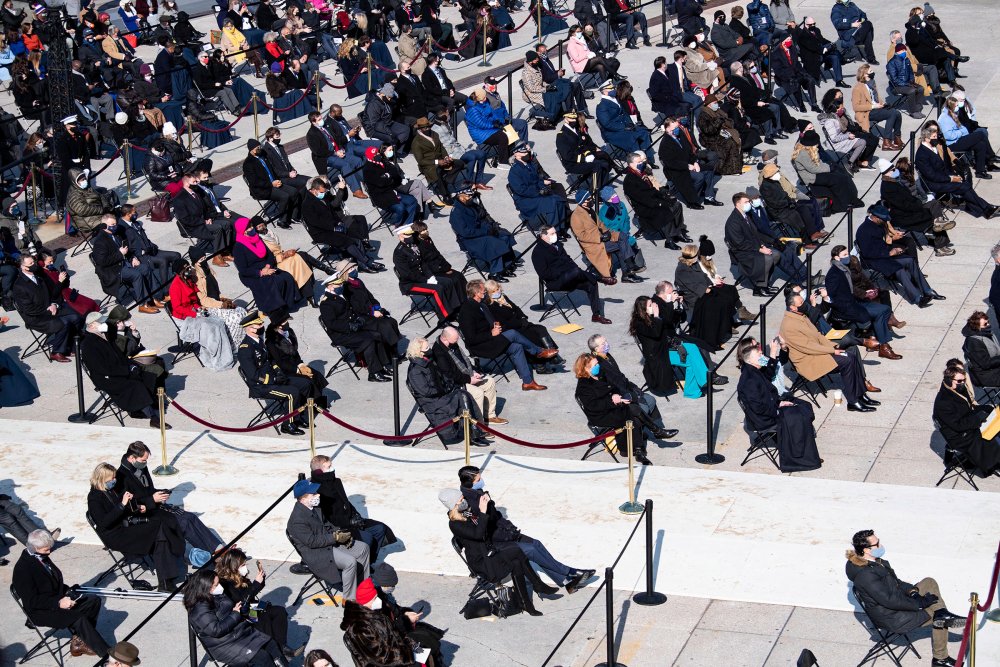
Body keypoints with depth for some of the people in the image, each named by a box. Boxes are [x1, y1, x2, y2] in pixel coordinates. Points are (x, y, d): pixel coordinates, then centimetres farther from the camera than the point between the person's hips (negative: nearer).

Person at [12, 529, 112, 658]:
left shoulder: (42, 557, 3)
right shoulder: (23, 568, -22)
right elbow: (31, 601, -23)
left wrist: (67, 592, 2)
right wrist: (58, 603, -27)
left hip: (58, 599, 9)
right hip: (41, 612, -9)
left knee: (94, 601, -1)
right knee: (79, 619, -26)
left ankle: (79, 641, -3)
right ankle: (107, 654, -19)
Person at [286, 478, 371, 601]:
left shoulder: (314, 508, 3)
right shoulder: (297, 520, -26)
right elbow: (312, 541, -26)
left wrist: (340, 532, -1)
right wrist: (335, 537, -22)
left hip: (329, 540, 10)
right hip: (316, 553, -10)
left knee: (363, 548, 7)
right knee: (350, 562, -26)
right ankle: (349, 599, -11)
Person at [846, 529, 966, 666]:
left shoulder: (876, 561, 0)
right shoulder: (865, 575, -31)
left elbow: (895, 582, 12)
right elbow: (889, 600, -31)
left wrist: (912, 590, -7)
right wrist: (920, 603, -23)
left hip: (898, 601, 9)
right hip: (891, 618, -9)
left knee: (929, 583, 8)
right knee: (938, 619, -2)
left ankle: (943, 614, -9)